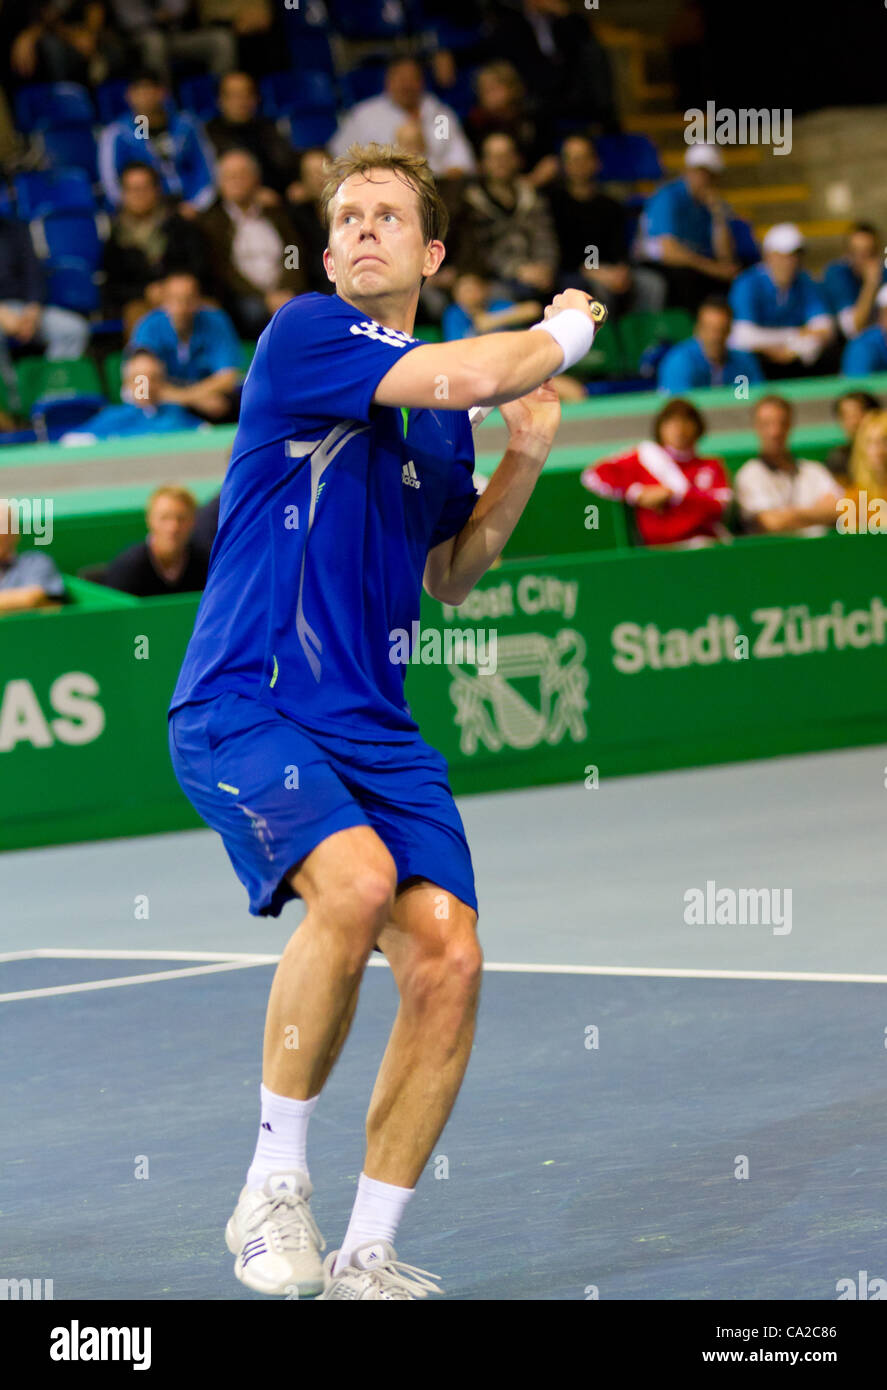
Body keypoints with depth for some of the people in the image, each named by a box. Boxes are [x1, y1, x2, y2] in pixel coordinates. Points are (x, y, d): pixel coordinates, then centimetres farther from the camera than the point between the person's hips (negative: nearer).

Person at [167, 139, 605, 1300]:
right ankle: (275, 1183, -14)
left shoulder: (440, 416, 15)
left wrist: (525, 462, 11)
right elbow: (476, 372, -20)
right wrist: (566, 331, -1)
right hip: (243, 710, -6)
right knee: (357, 882, -32)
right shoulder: (305, 334, -6)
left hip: (371, 725, 7)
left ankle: (366, 1259, 2)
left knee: (448, 956, -11)